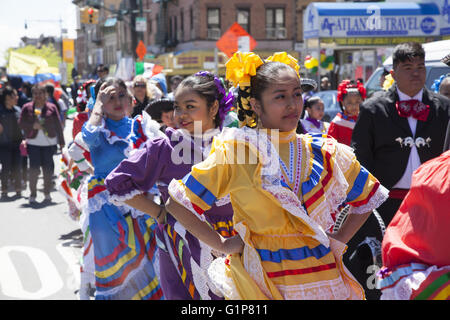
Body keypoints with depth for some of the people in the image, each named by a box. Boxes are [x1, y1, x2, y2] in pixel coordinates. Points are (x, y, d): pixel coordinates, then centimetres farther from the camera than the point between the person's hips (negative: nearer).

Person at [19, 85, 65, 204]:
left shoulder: (52, 107, 5)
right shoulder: (27, 108, 5)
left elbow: (58, 125, 6)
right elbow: (21, 122, 4)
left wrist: (61, 142, 4)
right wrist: (32, 126, -14)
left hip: (49, 142, 0)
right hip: (33, 143, 0)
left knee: (48, 168, 3)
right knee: (34, 168, -5)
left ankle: (47, 193, 18)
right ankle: (32, 194, 7)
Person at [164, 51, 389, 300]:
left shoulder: (324, 152, 3)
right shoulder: (234, 151, -6)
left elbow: (369, 198, 16)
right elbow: (177, 203, -5)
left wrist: (339, 239, 6)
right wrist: (221, 244, -7)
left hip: (322, 278, 3)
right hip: (259, 282, -3)